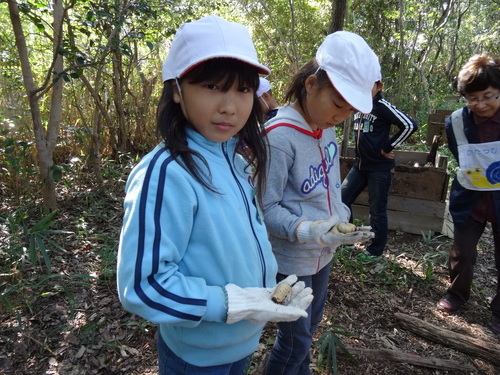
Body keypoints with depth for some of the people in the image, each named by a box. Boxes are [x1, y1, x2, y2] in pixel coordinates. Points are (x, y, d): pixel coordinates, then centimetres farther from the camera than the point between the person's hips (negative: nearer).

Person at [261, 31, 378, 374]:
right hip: (292, 258, -8)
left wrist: (343, 218, 7)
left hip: (323, 252, 8)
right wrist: (309, 231, -34)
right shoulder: (279, 136, -25)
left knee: (311, 325, 26)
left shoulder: (326, 127, -1)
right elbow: (267, 208, -22)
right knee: (295, 339, 10)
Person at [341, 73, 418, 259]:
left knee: (377, 210, 4)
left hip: (380, 167, -7)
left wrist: (388, 147, -15)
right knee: (342, 199, 8)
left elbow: (409, 125, -21)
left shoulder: (383, 106, -14)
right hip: (360, 165, 7)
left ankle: (375, 250, 23)